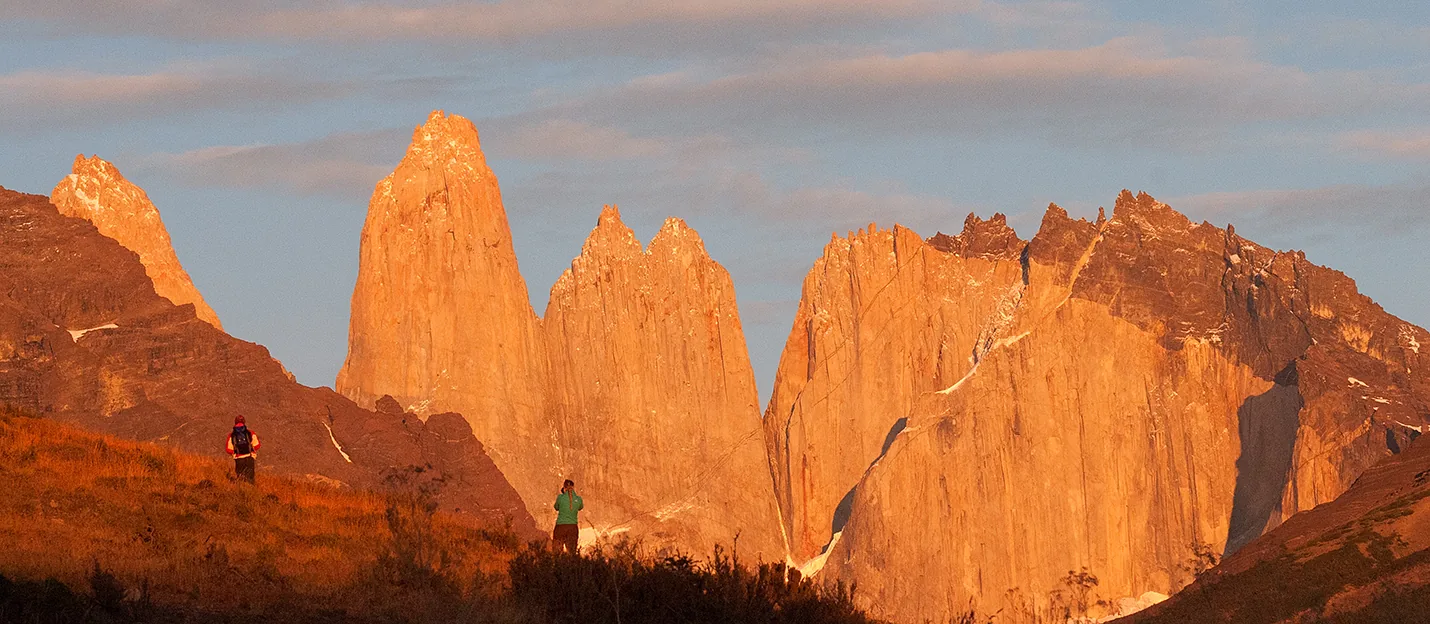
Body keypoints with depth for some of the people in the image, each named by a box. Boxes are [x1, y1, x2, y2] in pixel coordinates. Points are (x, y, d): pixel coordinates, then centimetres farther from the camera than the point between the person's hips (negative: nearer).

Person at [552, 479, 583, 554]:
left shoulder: (560, 497, -7)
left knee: (557, 552, 4)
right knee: (572, 553, 5)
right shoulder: (578, 499, -2)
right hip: (573, 527, 2)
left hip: (560, 526, -2)